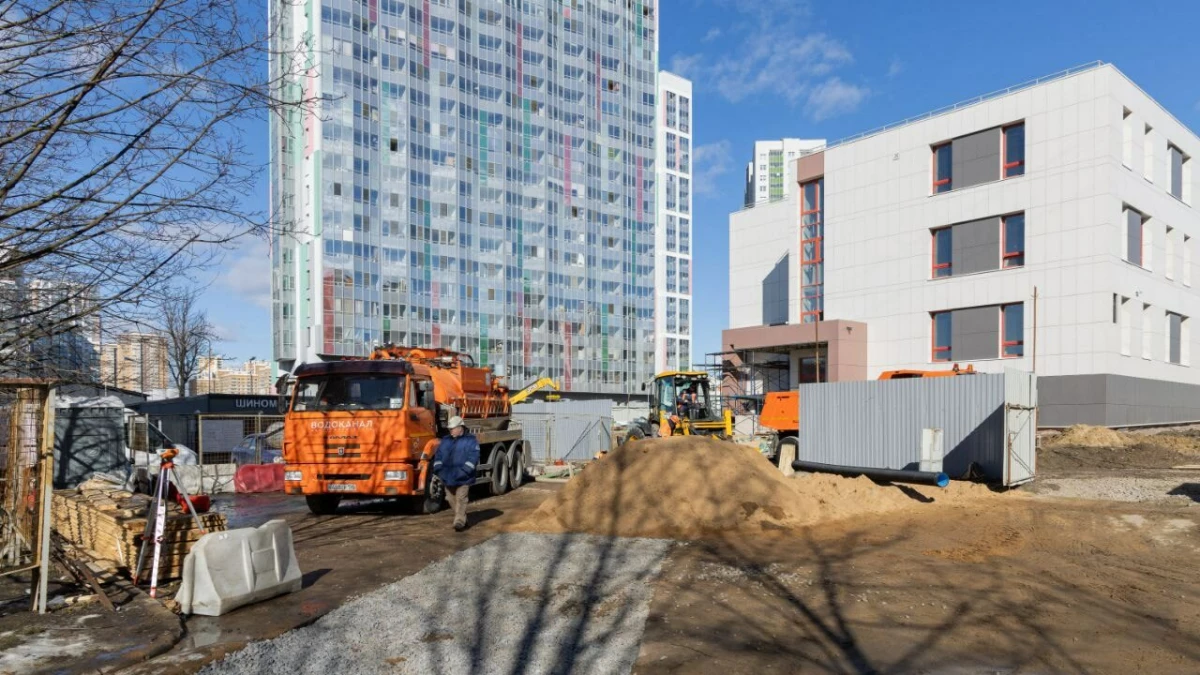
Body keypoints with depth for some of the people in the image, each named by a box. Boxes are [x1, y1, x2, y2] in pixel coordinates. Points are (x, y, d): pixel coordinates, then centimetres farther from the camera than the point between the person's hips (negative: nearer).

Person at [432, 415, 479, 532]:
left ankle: (460, 522, -9)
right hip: (448, 477, 6)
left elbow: (473, 456, -10)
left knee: (461, 499, -9)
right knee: (451, 499, 10)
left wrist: (465, 470, -19)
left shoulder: (470, 441, -2)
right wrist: (438, 468, -1)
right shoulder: (445, 440, 15)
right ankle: (461, 519, 25)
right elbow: (438, 455, 14)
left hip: (463, 478, -6)